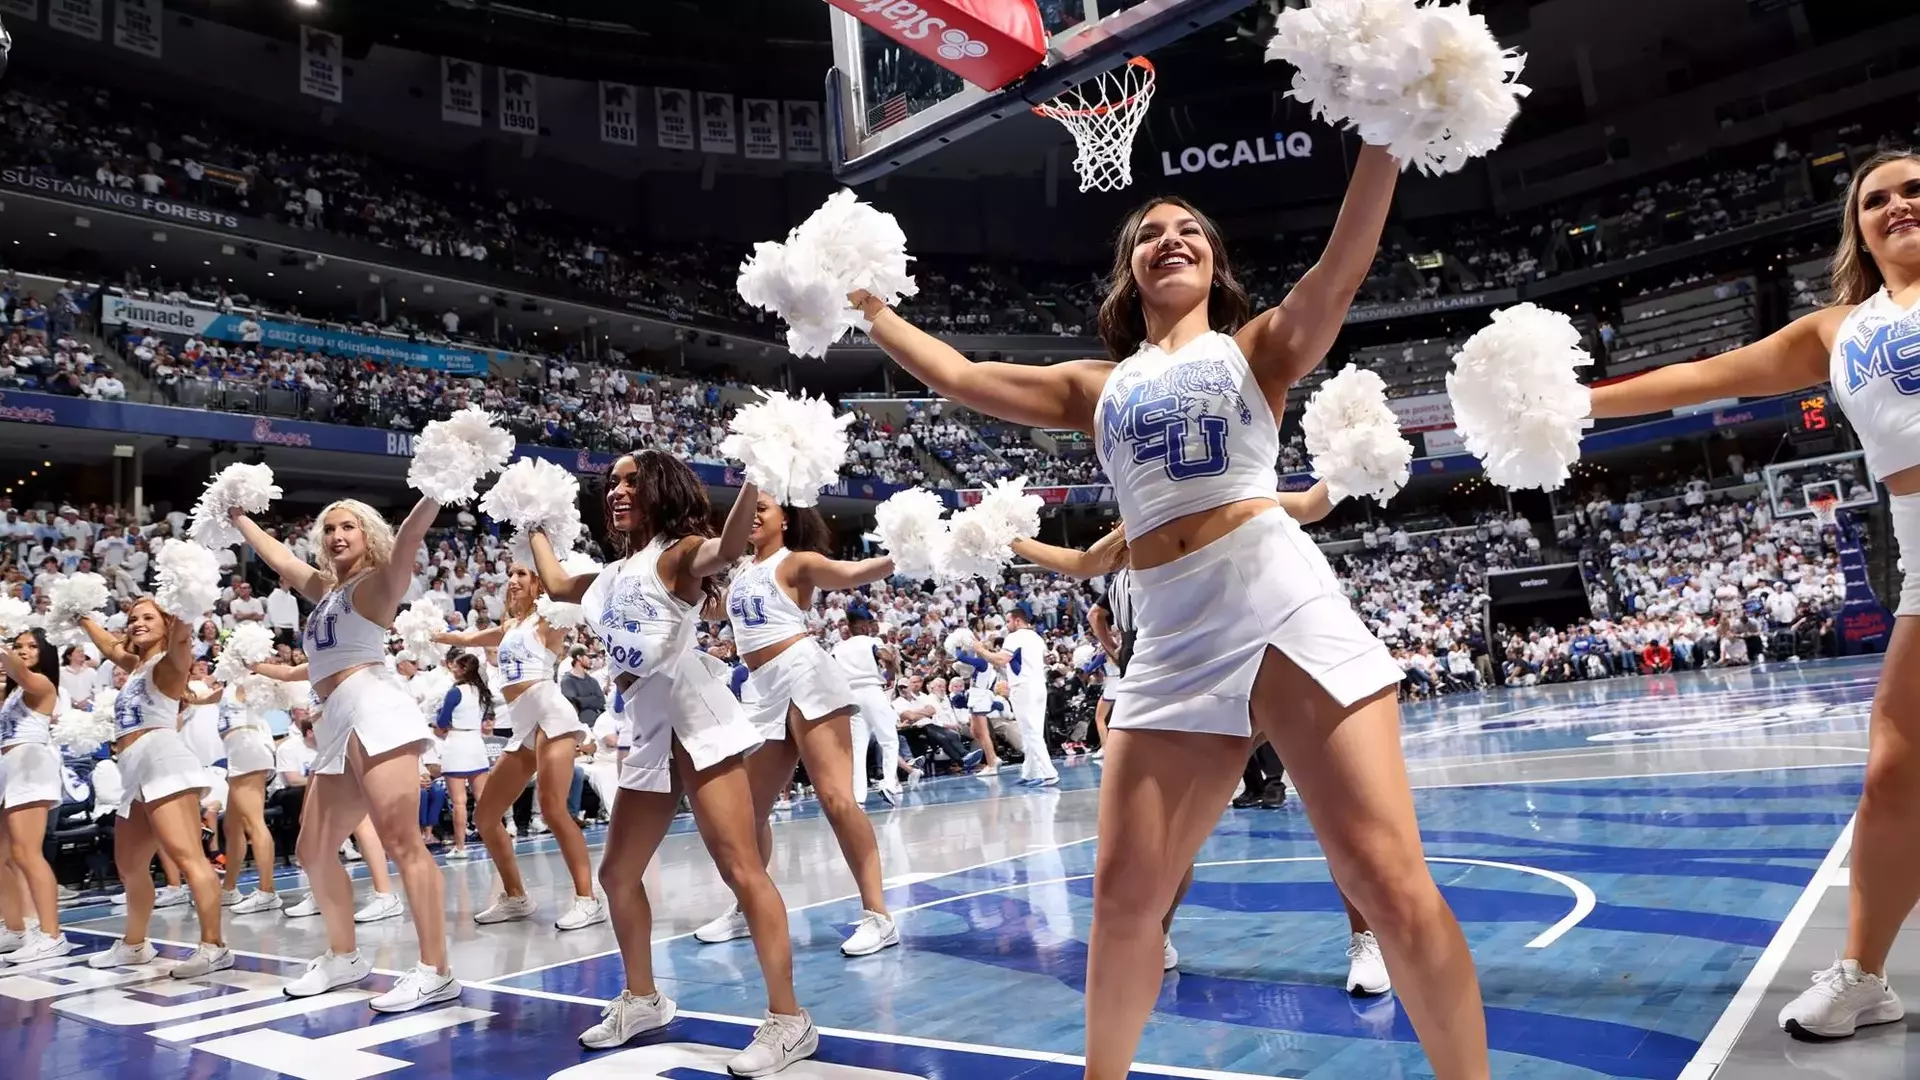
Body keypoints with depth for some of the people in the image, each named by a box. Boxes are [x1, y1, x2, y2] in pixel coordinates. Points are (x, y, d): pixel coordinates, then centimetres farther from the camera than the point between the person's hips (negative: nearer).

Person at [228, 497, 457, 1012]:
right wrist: (240, 519, 52)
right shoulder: (323, 587, 27)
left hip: (375, 711, -9)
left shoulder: (375, 583, 4)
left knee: (401, 841, -16)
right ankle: (344, 957, 27)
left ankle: (436, 972, -19)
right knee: (314, 851, 12)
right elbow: (276, 555, 44)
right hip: (339, 726, 9)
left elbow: (408, 537, -14)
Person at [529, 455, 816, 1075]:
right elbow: (555, 584, 41)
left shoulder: (677, 555, -1)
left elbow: (728, 547, -24)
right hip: (647, 731, 9)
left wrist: (753, 478, -36)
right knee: (617, 873, 15)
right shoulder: (612, 576, 21)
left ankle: (789, 1020, -11)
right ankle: (642, 999, 33)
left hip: (694, 717, -9)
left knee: (741, 869, -13)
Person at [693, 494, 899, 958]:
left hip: (805, 674, -8)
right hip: (763, 690, 8)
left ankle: (877, 916, -12)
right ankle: (748, 909, 32)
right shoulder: (738, 575, 21)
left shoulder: (795, 563, 0)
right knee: (747, 807, 14)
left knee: (835, 797, -15)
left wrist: (897, 555, -35)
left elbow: (850, 573, -18)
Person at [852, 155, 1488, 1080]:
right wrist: (866, 306, 28)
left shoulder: (1258, 347, 15)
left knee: (1386, 875, -9)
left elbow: (1343, 265, -1)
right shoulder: (1098, 386, 22)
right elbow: (960, 377, 23)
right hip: (1171, 642, 3)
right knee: (1124, 895, 5)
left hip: (1283, 603, -3)